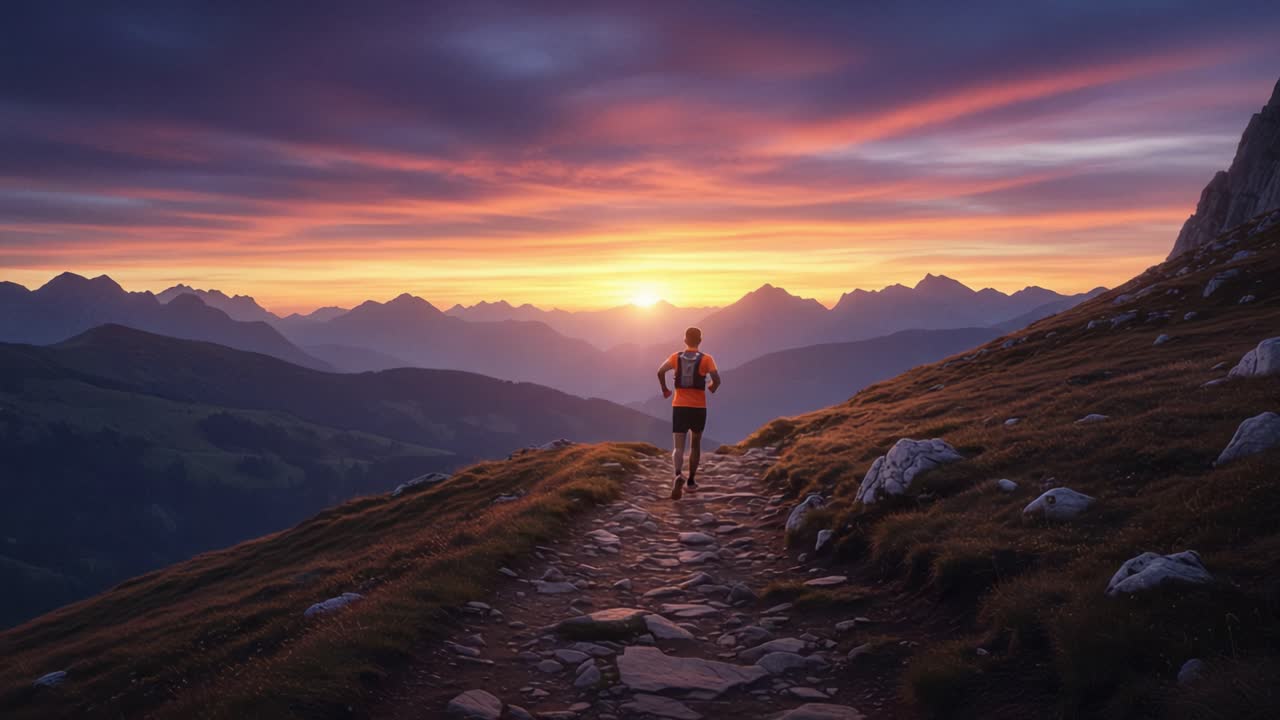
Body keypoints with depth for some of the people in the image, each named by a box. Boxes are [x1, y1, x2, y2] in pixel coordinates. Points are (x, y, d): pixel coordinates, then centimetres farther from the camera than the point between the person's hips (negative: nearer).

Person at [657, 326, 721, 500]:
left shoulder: (676, 357, 3)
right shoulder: (706, 359, -2)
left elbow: (660, 371, -13)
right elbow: (716, 379, -14)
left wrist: (665, 390, 3)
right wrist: (713, 388, 9)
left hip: (679, 406, 0)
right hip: (698, 407, 0)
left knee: (678, 447, -2)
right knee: (695, 444, 19)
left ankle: (679, 476, -30)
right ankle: (691, 481, 25)